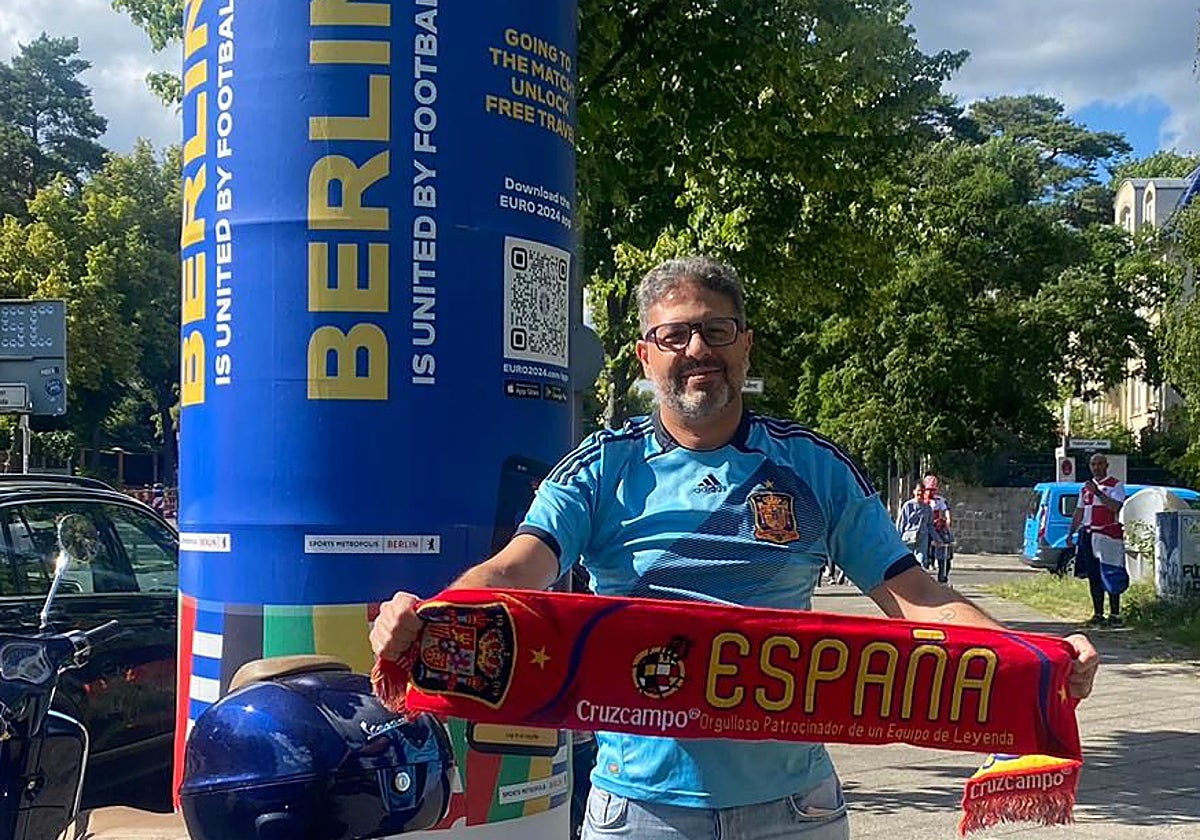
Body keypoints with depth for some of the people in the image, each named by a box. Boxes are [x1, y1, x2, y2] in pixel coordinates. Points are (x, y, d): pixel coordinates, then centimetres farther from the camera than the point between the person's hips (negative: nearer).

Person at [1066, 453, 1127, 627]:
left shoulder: (1116, 485, -1)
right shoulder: (1085, 487, 18)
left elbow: (1115, 507, -17)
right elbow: (1078, 512, 21)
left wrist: (1097, 492, -22)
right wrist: (1070, 533, 15)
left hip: (1108, 536, -6)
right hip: (1088, 535, 6)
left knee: (1110, 576, -8)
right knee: (1093, 577, 8)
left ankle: (1115, 615, -5)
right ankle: (1098, 614, 14)